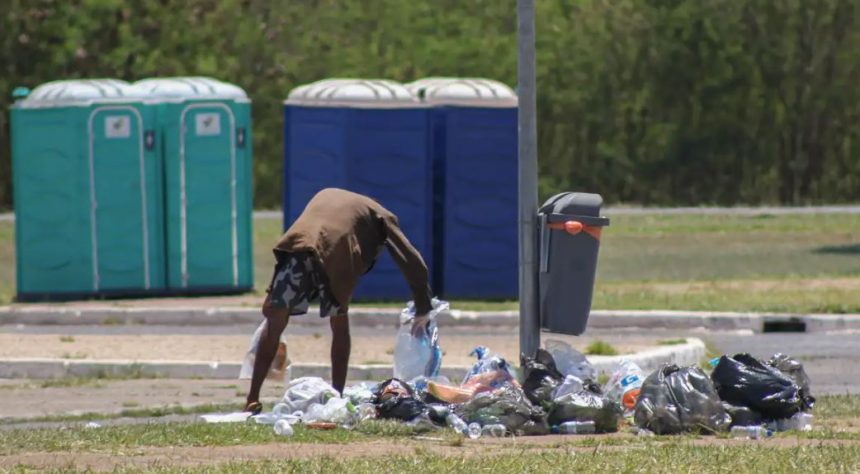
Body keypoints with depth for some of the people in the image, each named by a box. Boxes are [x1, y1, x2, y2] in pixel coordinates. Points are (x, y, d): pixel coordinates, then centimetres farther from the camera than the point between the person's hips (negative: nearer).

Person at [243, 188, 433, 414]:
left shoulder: (326, 195, 40)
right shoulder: (381, 217, 29)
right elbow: (412, 262, 21)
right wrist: (423, 311, 26)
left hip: (296, 245, 2)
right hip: (335, 253, -2)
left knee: (274, 323, 10)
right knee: (340, 326, 20)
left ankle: (252, 400, 6)